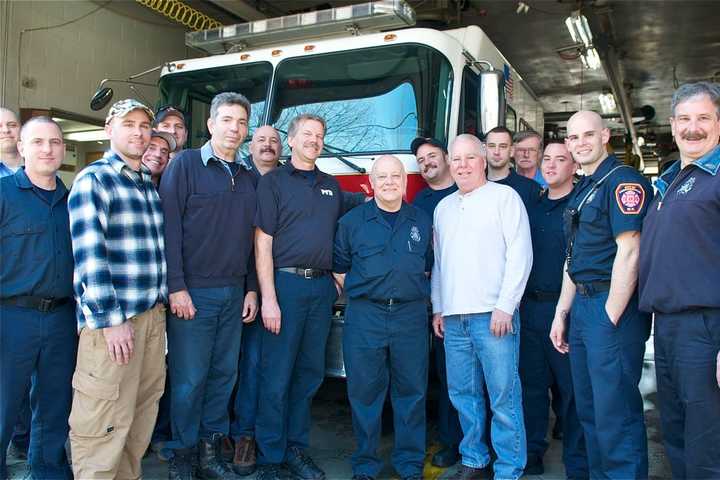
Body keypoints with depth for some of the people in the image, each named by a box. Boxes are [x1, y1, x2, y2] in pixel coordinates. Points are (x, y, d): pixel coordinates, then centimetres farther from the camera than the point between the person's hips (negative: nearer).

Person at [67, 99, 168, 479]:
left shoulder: (151, 184, 16)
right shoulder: (92, 180, -6)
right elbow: (89, 257, -14)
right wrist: (110, 320, -18)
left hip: (154, 315, 7)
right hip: (112, 321, -7)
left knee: (144, 411, 15)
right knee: (105, 423, -3)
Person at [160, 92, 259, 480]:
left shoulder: (247, 179, 13)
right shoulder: (185, 165, -3)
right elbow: (170, 228, -9)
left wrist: (252, 289, 10)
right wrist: (176, 287, -15)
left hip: (234, 294, 5)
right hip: (193, 292, -5)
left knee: (224, 374, 10)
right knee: (188, 379, 1)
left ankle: (211, 449, 24)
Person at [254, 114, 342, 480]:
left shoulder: (331, 186, 15)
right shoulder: (273, 181, 0)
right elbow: (262, 243, -6)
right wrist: (268, 298, -13)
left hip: (322, 286, 5)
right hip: (286, 284, -5)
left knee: (310, 374, 11)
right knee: (276, 377, 0)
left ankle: (296, 449, 25)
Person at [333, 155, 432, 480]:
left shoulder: (422, 221, 10)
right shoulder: (352, 221, 4)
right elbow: (339, 268, 10)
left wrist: (415, 295, 9)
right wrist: (359, 295, 5)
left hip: (411, 315, 2)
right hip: (364, 316, -1)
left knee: (411, 390, 7)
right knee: (364, 392, 5)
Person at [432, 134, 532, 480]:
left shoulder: (504, 196, 1)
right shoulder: (443, 207, 19)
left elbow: (520, 253, -6)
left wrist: (505, 306, -12)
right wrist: (438, 308, 15)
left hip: (493, 315, -5)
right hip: (453, 318, 6)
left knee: (503, 396, -2)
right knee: (463, 393, 11)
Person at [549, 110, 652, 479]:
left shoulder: (623, 181, -11)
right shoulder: (581, 190, 16)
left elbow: (629, 252, -18)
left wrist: (610, 317, -18)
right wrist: (561, 314, 15)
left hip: (612, 309, -9)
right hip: (581, 306, 9)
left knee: (615, 413, -2)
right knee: (588, 408, 17)